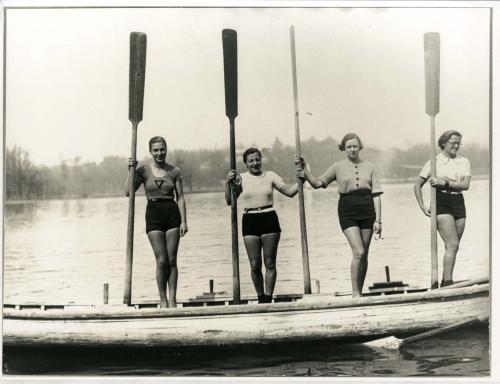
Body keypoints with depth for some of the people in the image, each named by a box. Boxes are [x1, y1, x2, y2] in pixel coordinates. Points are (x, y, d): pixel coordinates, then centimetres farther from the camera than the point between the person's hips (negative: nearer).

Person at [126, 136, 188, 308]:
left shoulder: (174, 171, 4)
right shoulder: (144, 169, 1)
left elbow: (180, 198, 5)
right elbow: (128, 192, 0)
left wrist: (183, 221, -2)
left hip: (172, 213, 1)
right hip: (153, 214, -1)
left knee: (172, 260, 1)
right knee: (161, 260, -4)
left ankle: (172, 299, 7)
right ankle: (163, 300, 6)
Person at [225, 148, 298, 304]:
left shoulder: (270, 175, 7)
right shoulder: (240, 178, 4)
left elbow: (289, 191, 4)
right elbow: (229, 201, 0)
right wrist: (228, 183, -13)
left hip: (269, 219, 0)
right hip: (250, 221, 0)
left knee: (270, 263, 0)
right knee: (255, 265, 0)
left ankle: (268, 298, 4)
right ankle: (260, 298, 13)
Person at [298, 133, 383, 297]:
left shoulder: (370, 167, 8)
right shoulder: (338, 167, 6)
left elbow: (376, 194, 4)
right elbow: (318, 183, 7)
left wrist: (378, 220, -2)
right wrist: (306, 174, -10)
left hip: (367, 211, 2)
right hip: (347, 211, -2)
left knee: (364, 255, 5)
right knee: (358, 252, -15)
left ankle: (359, 293, 16)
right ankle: (355, 294, -8)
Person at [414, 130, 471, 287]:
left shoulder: (464, 162, 11)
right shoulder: (434, 162, 1)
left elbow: (465, 185, -3)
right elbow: (417, 185, 3)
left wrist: (445, 183, -13)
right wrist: (422, 206, -5)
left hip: (459, 203, 5)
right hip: (441, 203, -5)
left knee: (452, 246, 7)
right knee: (453, 244, -16)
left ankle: (445, 283, 17)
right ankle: (448, 284, -16)